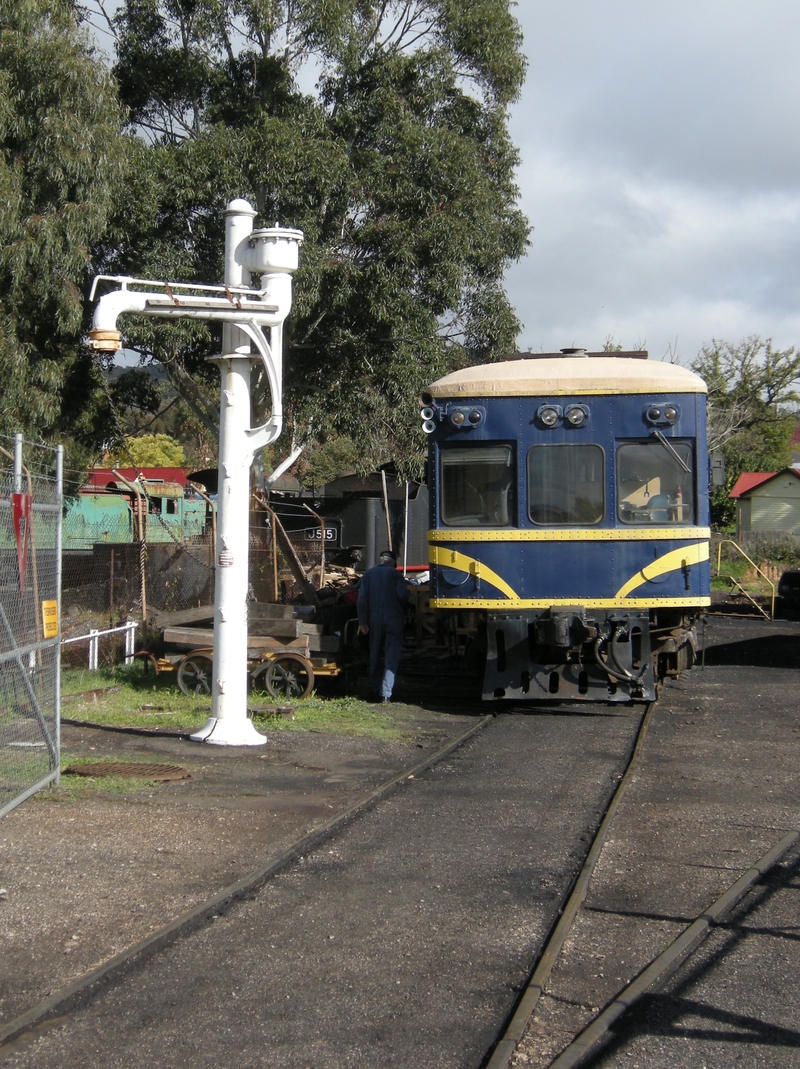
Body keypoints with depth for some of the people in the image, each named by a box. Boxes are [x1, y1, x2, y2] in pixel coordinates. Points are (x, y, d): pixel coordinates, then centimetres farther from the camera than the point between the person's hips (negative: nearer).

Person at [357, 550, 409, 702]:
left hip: (375, 617, 3)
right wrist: (402, 609, 7)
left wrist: (362, 621, 0)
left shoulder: (368, 574, 6)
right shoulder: (395, 574, -2)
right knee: (392, 656, -3)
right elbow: (403, 595, -15)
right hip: (394, 618, -3)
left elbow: (362, 599, -1)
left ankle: (376, 689, 27)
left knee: (375, 654, 17)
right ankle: (386, 693, -13)